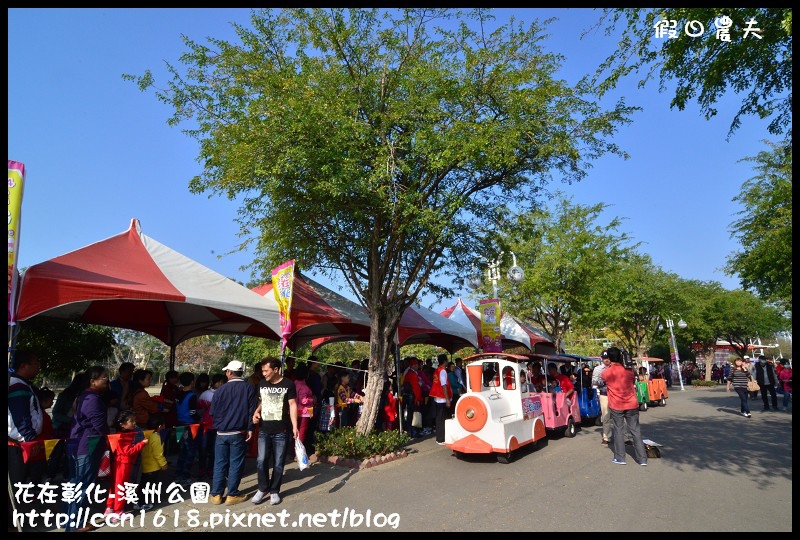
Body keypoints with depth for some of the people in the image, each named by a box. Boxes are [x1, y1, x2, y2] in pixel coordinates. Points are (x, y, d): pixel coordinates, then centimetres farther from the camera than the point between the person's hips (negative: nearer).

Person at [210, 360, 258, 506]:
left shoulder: (220, 390, -3)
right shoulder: (249, 388, -7)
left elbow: (213, 412, 5)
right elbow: (252, 410, -10)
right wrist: (250, 428, -5)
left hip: (221, 433, 2)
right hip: (238, 432, -2)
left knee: (220, 463, 11)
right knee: (235, 464, 5)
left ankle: (216, 494, 16)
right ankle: (232, 495, 10)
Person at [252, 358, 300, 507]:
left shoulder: (288, 384, -8)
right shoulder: (262, 384, 6)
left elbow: (292, 405, -8)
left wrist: (294, 426, -15)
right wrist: (256, 411, 0)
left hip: (281, 431, -4)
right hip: (264, 430, 4)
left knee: (278, 464, 5)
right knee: (261, 461, 3)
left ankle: (274, 491, 22)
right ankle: (263, 489, 24)